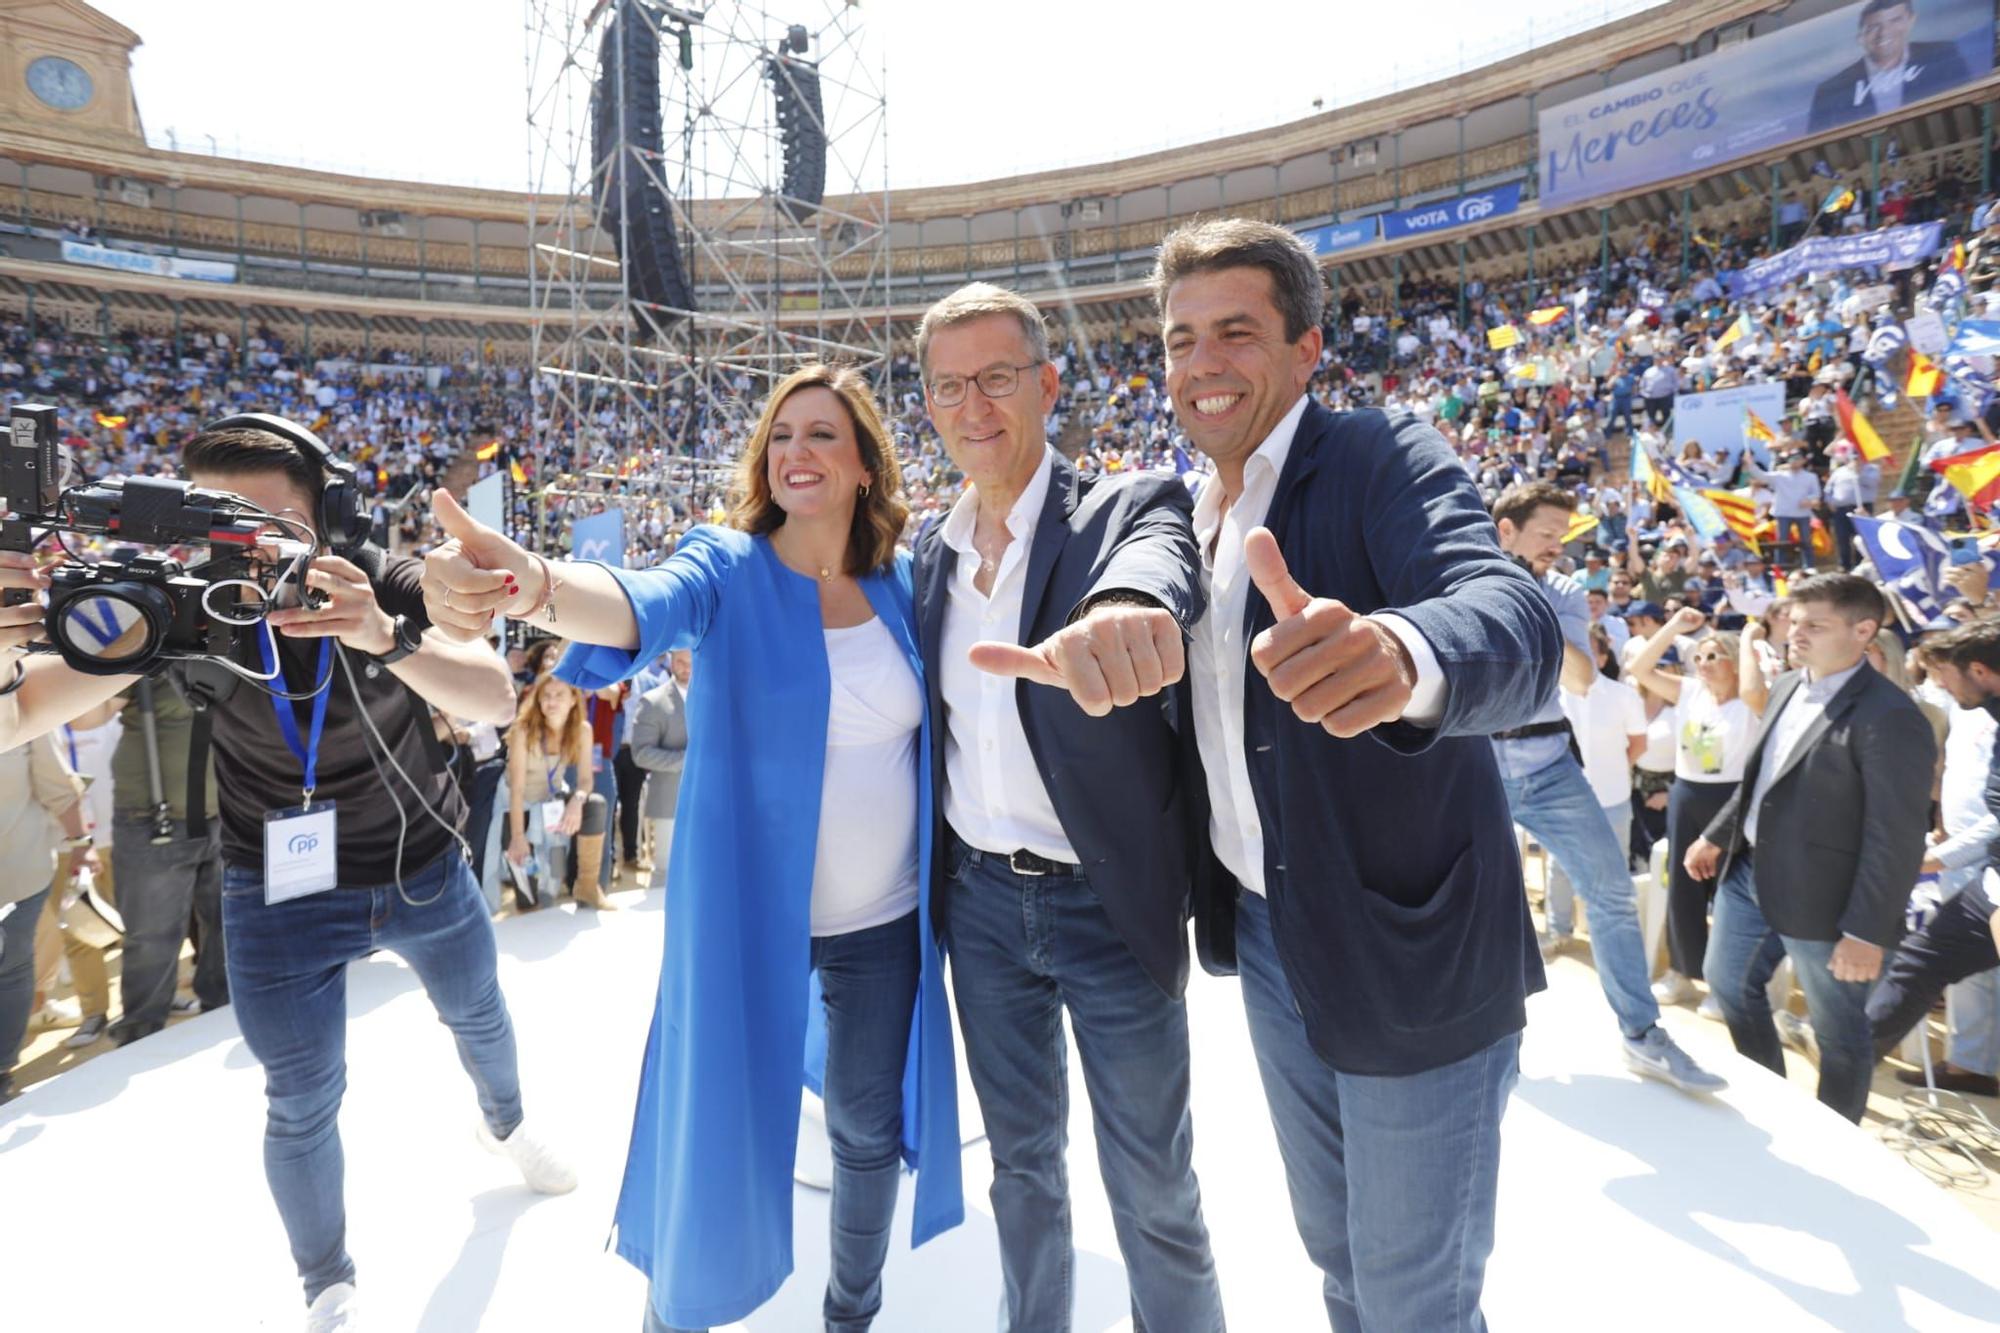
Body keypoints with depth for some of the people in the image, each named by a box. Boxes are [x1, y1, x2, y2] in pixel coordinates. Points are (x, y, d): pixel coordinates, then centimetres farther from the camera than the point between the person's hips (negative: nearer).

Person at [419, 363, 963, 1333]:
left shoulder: (901, 584, 0)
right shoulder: (728, 569, -10)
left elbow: (937, 724, 10)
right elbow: (646, 605, -32)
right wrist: (530, 586, -52)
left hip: (886, 919, 3)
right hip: (750, 915, -3)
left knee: (872, 1125, 18)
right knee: (718, 1134, 10)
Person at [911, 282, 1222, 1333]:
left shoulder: (1130, 508, -11)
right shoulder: (932, 549, 5)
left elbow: (1157, 562, -36)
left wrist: (1124, 613, -60)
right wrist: (940, 870, 5)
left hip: (1110, 900, -4)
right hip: (981, 898, 5)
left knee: (1154, 1189, 12)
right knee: (1020, 1160, 22)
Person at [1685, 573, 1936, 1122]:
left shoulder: (1889, 717, -21)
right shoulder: (1789, 687, 5)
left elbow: (1897, 838, -21)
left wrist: (1868, 931, -21)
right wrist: (1716, 836, 20)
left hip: (1820, 897, -8)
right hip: (1749, 873, 9)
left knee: (1838, 1031, 11)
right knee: (1726, 981, 22)